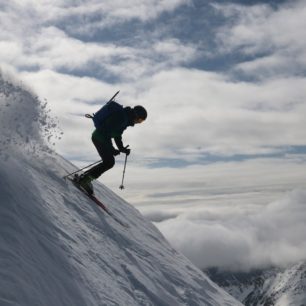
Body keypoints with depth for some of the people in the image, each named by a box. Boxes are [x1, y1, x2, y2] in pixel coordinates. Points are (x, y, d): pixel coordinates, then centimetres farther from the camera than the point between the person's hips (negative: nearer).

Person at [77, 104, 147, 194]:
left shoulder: (126, 118, 11)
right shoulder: (122, 117, -21)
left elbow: (117, 134, 20)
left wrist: (122, 148, 10)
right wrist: (111, 149, -21)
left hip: (104, 138, 10)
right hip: (100, 138, -10)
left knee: (109, 162, 11)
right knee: (109, 162, -10)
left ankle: (85, 176, 16)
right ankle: (85, 179, -6)